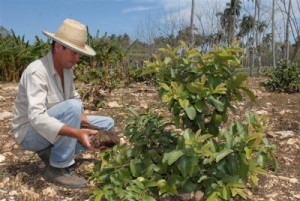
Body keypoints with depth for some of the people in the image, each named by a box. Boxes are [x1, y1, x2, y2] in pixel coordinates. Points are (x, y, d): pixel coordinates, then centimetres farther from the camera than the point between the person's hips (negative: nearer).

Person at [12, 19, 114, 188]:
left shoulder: (67, 68, -1)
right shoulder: (37, 72, -27)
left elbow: (75, 98, 8)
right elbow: (37, 118, -37)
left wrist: (86, 123, -12)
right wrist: (77, 133, -47)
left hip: (56, 128, 8)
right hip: (31, 132, -8)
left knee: (107, 123, 4)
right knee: (72, 108, -35)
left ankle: (52, 152, 1)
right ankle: (58, 169, -19)